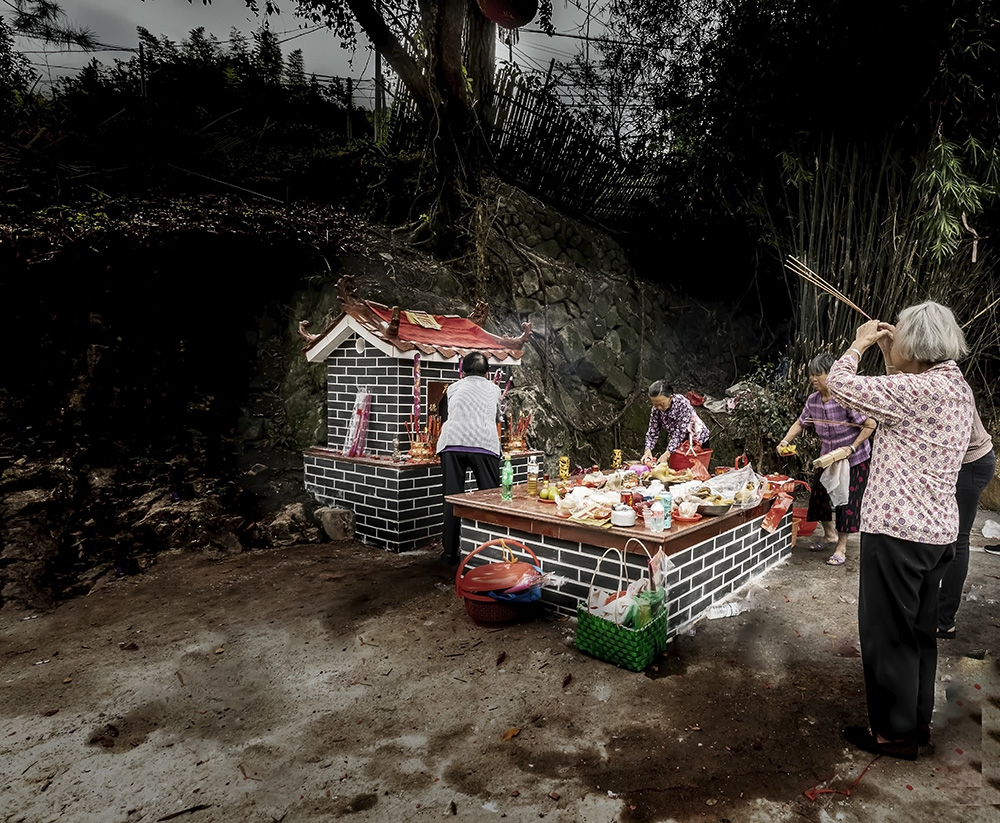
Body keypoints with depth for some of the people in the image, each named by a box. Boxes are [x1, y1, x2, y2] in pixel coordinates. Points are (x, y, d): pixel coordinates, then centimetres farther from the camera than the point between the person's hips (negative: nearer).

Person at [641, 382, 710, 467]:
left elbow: (680, 432, -34)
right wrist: (648, 449, -32)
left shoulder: (683, 404, -31)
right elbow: (653, 431, -14)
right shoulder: (655, 410, -16)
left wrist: (667, 453, -41)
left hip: (698, 440, -4)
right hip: (677, 444, 4)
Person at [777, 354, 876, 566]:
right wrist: (785, 441, -10)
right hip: (828, 457, 7)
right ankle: (830, 535, 35)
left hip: (854, 459, -6)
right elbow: (800, 423, 5)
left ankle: (841, 548, 11)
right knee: (819, 495, 11)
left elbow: (870, 424, -21)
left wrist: (852, 448, -25)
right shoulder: (813, 400, -6)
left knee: (846, 501, -2)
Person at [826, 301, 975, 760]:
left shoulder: (919, 390, -20)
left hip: (898, 532, -9)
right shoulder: (958, 388, 9)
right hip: (938, 531, 9)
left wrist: (860, 344, 0)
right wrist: (889, 358, 15)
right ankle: (918, 721, 35)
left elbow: (841, 385, -17)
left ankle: (894, 733, 19)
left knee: (887, 632, 5)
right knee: (920, 630, 20)